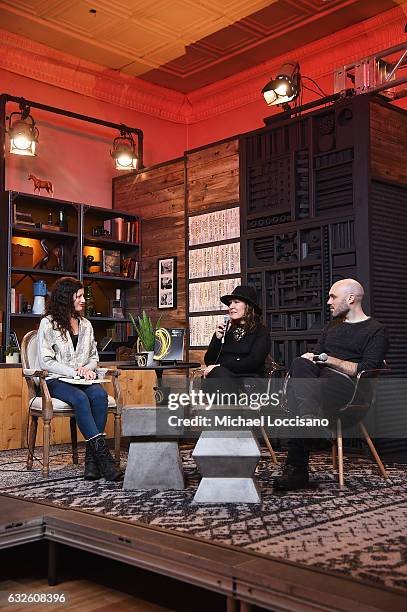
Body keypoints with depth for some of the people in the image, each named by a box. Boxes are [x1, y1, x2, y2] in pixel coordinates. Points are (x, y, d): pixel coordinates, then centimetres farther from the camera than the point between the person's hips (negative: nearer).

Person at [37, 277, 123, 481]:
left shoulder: (86, 324, 17)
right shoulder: (48, 323, 1)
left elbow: (94, 357, 21)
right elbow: (46, 361, -6)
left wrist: (87, 368, -3)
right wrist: (74, 372, -16)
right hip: (56, 381, -4)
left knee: (100, 395, -30)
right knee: (80, 398, -36)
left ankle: (91, 458, -31)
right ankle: (102, 454, -38)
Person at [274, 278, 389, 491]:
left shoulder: (376, 331, 8)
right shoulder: (331, 327, 33)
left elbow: (366, 371, -7)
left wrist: (326, 359, -5)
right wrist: (310, 360, -1)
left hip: (348, 385, -6)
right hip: (320, 379, 6)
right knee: (300, 364, -31)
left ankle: (296, 468, -41)